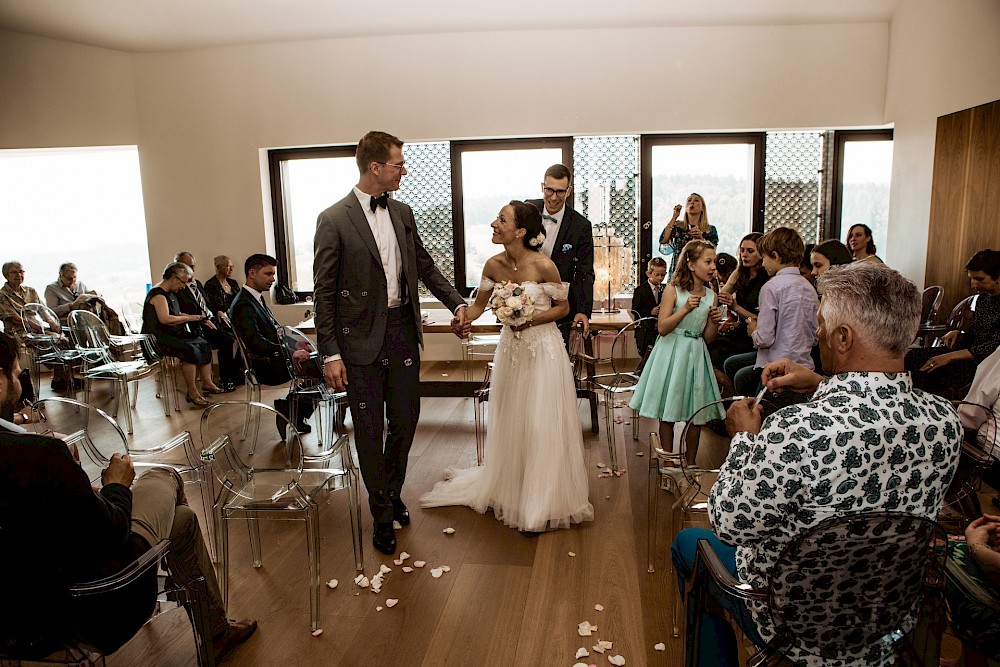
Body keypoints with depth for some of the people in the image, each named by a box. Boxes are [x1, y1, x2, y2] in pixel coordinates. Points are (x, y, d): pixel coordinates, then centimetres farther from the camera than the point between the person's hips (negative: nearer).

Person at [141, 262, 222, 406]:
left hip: (173, 335, 10)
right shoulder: (158, 294, -15)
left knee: (204, 345, -4)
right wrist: (188, 318, -18)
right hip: (158, 339, -10)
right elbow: (165, 319, -28)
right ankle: (192, 392, -24)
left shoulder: (170, 293, 17)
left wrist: (193, 317, 10)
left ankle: (207, 382, -3)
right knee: (190, 350, -30)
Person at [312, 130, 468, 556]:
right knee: (370, 429, 6)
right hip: (362, 338, -5)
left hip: (403, 330, 5)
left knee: (406, 419, 14)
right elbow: (324, 292, -10)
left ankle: (392, 491, 39)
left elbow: (425, 266, 18)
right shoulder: (334, 220, -10)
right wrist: (330, 354, -12)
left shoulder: (403, 213, 7)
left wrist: (457, 302, 9)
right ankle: (382, 513, 24)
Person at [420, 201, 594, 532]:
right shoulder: (493, 265, -5)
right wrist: (463, 319, -13)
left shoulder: (543, 265, -18)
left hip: (543, 348, -5)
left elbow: (563, 307, -7)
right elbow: (479, 304, 7)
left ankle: (543, 503, 21)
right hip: (510, 347, 5)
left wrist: (532, 319, -21)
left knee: (542, 425, 3)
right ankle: (509, 490, 37)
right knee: (509, 423, 16)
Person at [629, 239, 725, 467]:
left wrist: (715, 322, -9)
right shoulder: (673, 290, -9)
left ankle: (690, 463, 25)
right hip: (672, 353, -4)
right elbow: (662, 328, -14)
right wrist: (685, 308, -22)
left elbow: (707, 337, 10)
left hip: (696, 355, 4)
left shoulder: (711, 296, 5)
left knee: (698, 416, 8)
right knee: (667, 415, 3)